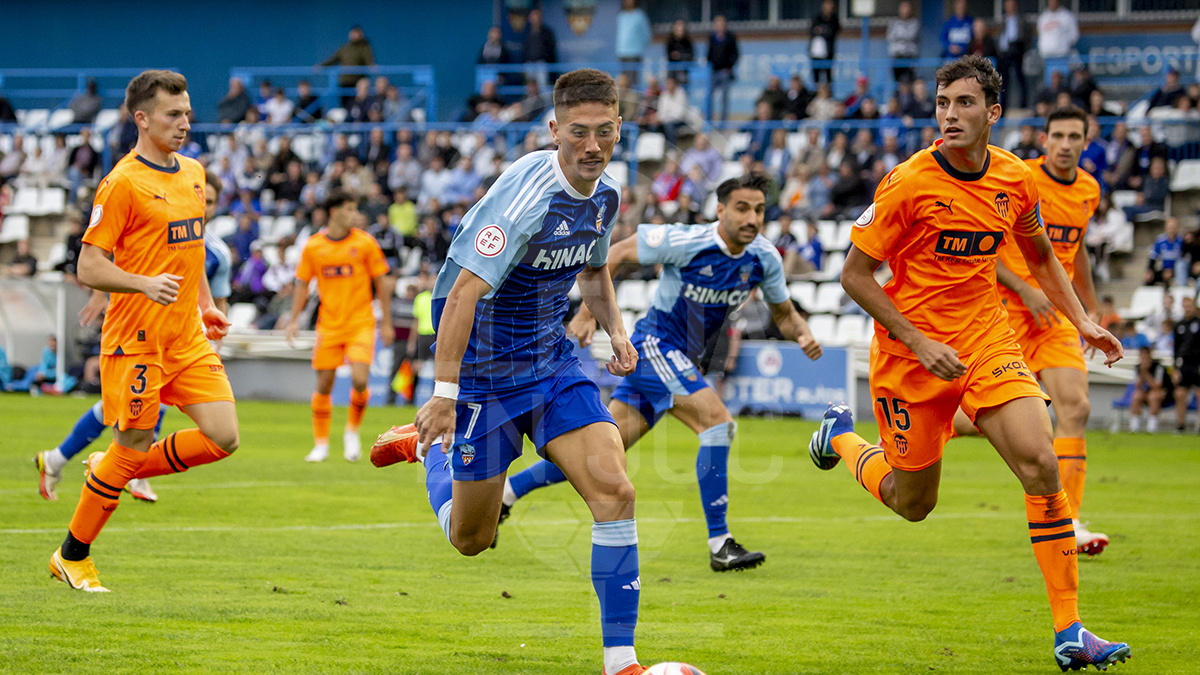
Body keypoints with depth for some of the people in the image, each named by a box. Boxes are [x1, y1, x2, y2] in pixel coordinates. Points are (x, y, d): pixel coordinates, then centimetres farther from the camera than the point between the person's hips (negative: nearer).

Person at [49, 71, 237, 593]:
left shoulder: (193, 173, 13)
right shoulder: (123, 183, -11)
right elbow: (89, 267, -13)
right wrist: (144, 284, -27)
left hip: (188, 337, 7)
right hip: (137, 339, -7)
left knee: (223, 437, -5)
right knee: (132, 446, -2)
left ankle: (117, 471, 18)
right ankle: (72, 557, 16)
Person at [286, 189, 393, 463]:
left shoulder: (365, 243, -2)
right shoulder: (313, 246, 0)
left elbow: (381, 282, 3)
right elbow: (302, 284, 10)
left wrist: (387, 322, 2)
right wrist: (294, 320, 2)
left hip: (361, 323, -1)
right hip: (328, 325, 1)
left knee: (359, 380, -16)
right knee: (324, 385, 1)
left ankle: (352, 431, 9)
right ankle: (321, 444, 14)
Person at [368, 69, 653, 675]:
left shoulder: (604, 196, -1)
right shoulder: (528, 194, -26)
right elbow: (462, 295, -30)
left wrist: (615, 329, 5)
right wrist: (444, 393, -33)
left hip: (552, 361, 6)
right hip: (486, 370, -6)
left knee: (613, 490, -15)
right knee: (470, 539, 7)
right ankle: (428, 445, 40)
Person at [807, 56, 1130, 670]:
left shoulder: (1015, 180, -1)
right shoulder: (909, 183, -16)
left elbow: (1040, 257, 18)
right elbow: (854, 275, -12)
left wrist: (1082, 321, 7)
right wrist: (919, 344, -18)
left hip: (987, 341, 3)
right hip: (911, 349, -3)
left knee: (1041, 465, -17)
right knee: (912, 504, 9)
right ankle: (841, 436, 43)